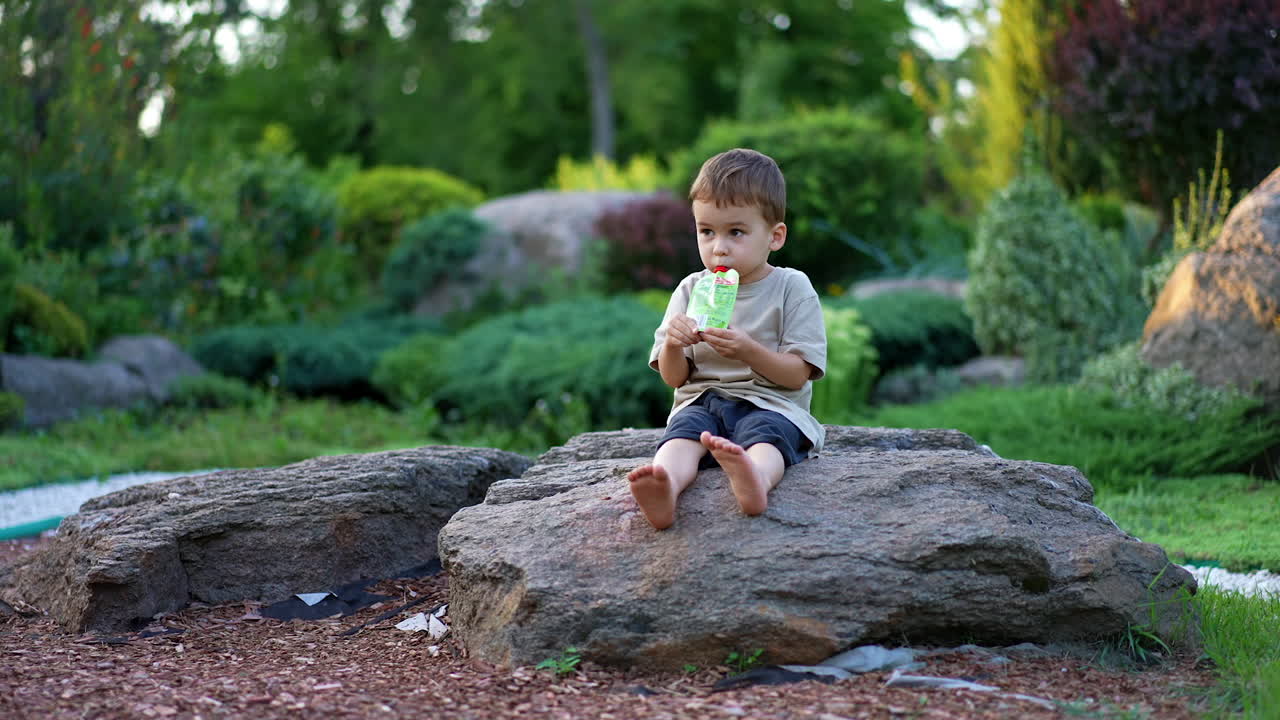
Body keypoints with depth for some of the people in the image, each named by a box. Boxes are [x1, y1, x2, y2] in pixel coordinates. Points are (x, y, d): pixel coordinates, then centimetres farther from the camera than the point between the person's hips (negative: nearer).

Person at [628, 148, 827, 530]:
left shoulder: (792, 288, 4)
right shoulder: (691, 290, 13)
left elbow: (798, 374, -3)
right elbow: (674, 378, 11)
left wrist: (748, 350, -20)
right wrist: (673, 345, -12)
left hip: (770, 403, -3)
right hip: (701, 401, 3)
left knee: (763, 433, -37)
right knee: (683, 430, -31)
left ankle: (754, 479, -73)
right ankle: (665, 488, -65)